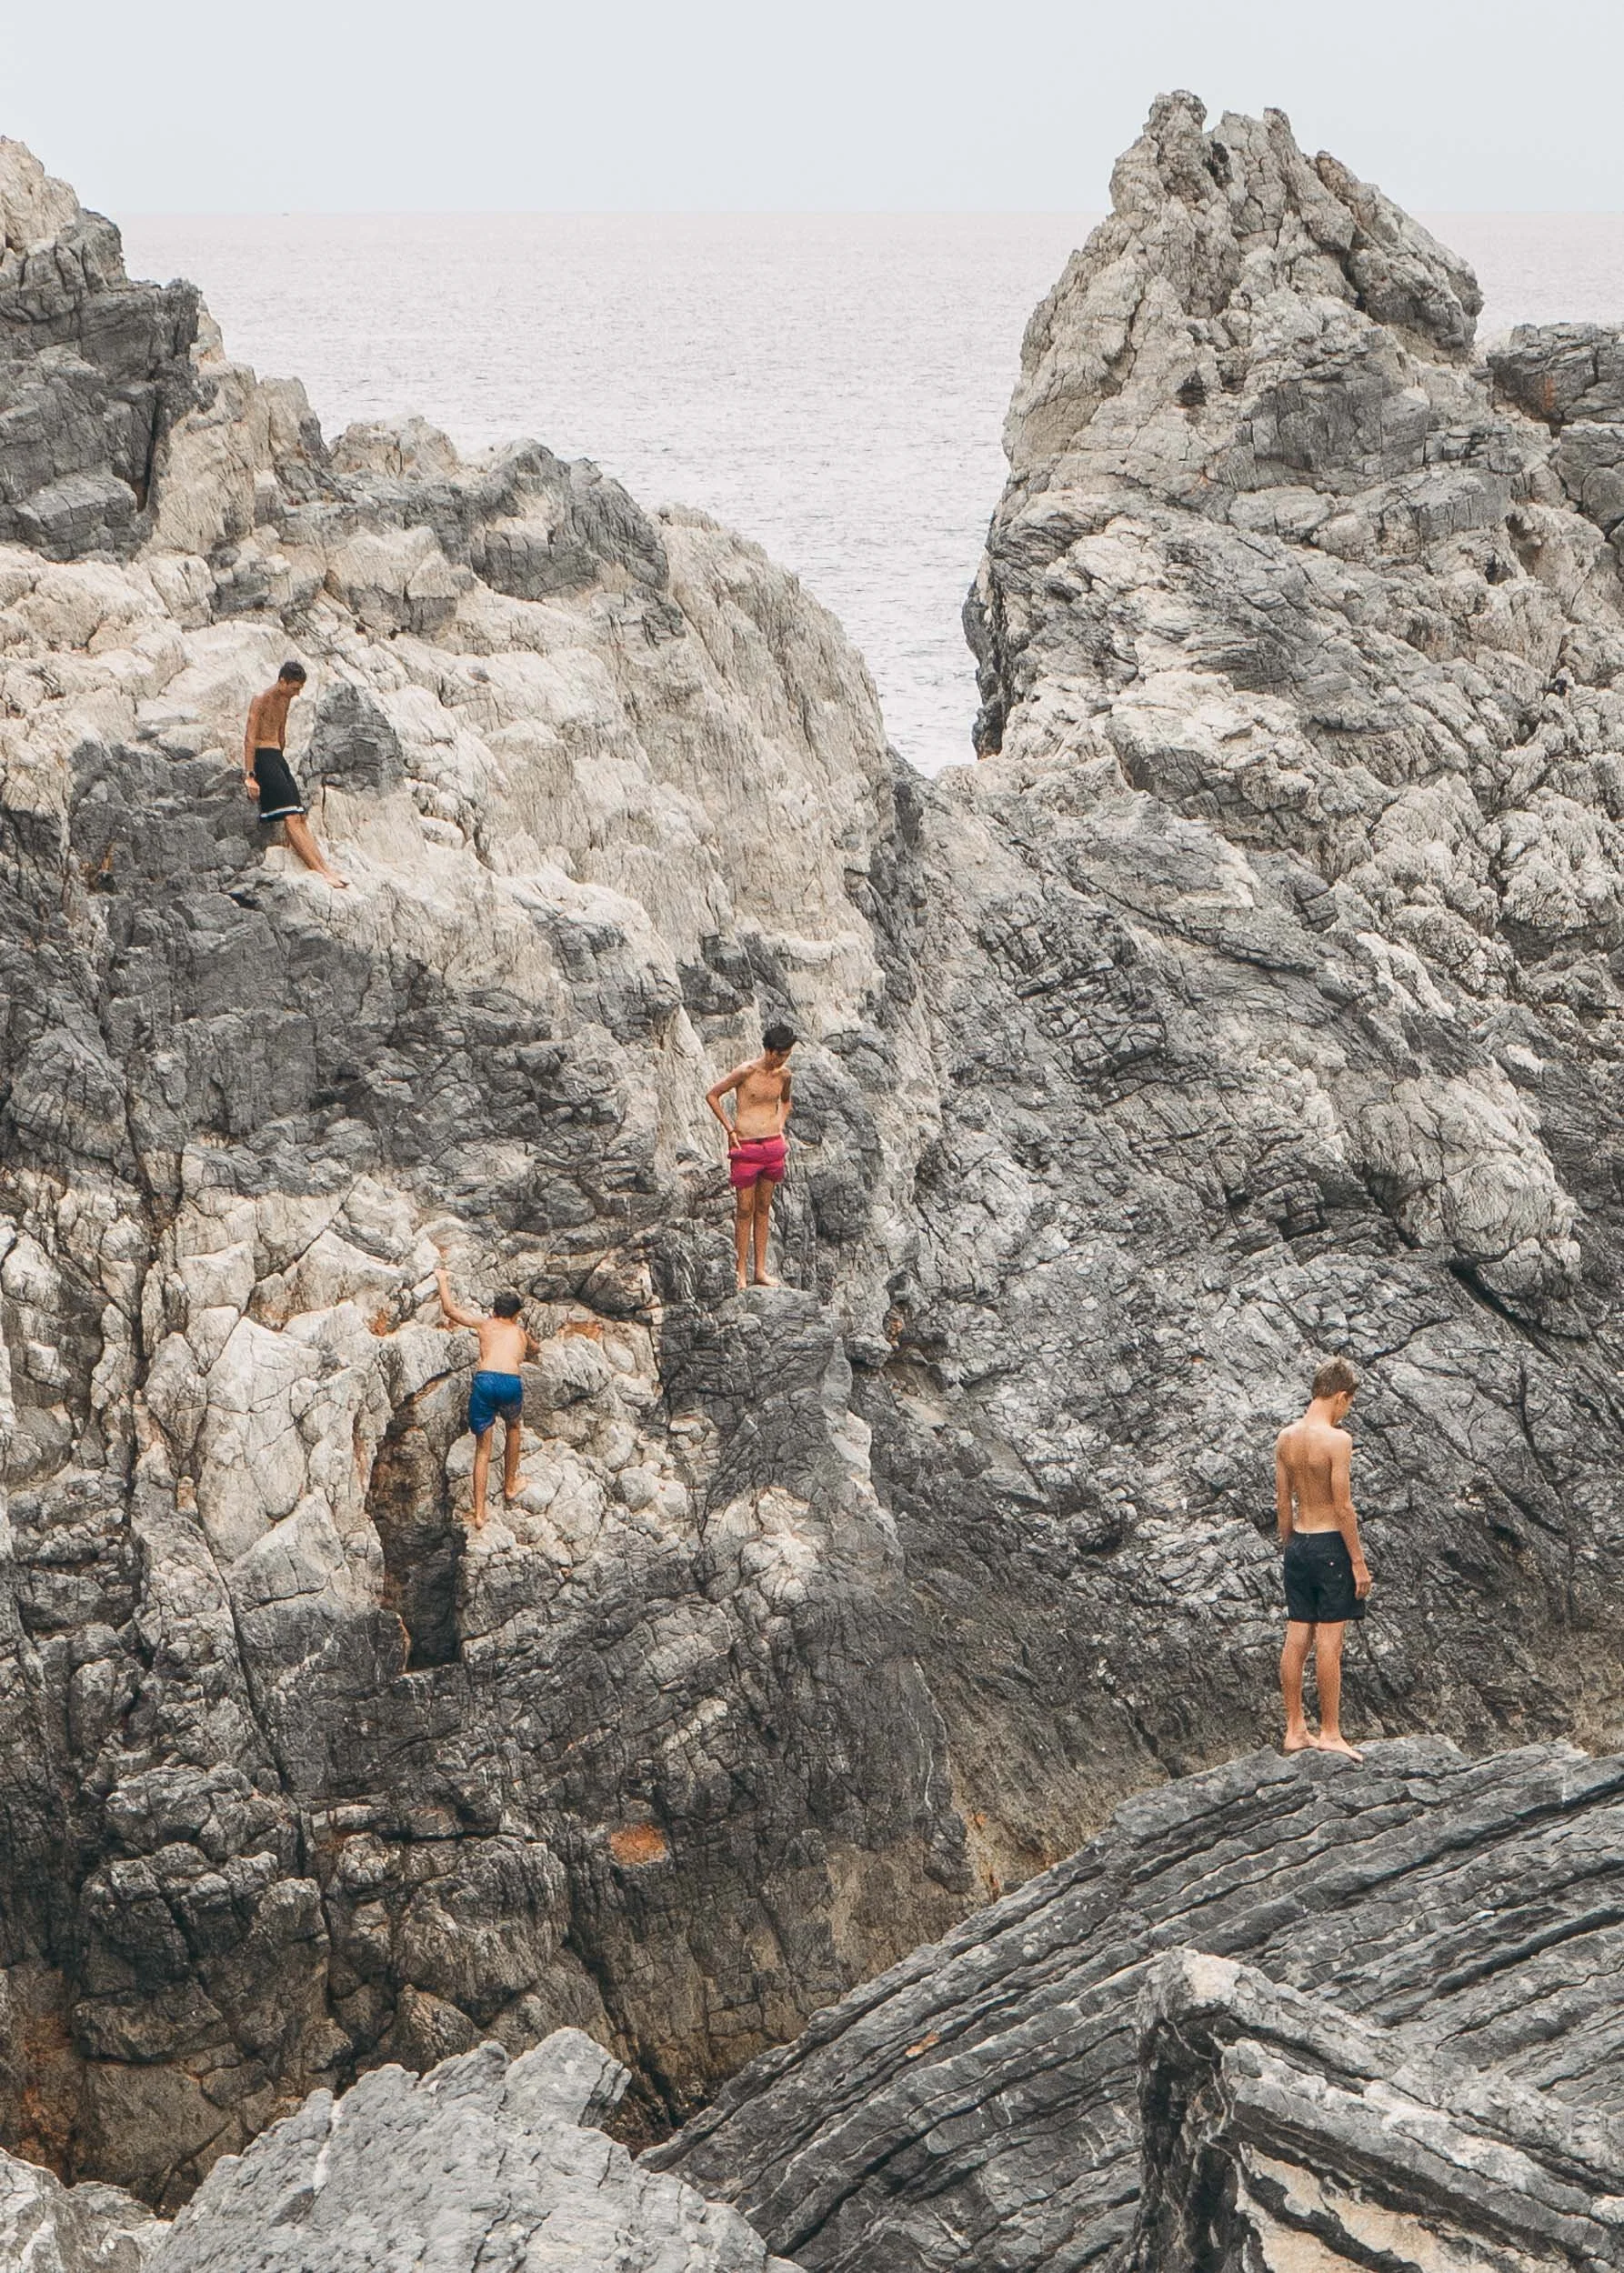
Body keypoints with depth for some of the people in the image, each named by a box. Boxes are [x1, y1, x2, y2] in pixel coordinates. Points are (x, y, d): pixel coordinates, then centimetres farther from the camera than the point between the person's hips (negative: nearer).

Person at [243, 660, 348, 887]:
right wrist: (249, 776, -19)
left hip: (277, 756, 9)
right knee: (290, 817, -15)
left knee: (300, 817, 1)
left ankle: (326, 868, -4)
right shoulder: (261, 700, -12)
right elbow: (250, 738, -16)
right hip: (261, 757, -9)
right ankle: (321, 872, -22)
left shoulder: (286, 700, 13)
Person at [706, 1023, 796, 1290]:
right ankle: (740, 1273, 2)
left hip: (773, 1146, 5)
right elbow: (712, 1094, -4)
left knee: (763, 1209, 10)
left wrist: (780, 1128, 14)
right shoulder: (746, 1072, -12)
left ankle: (761, 1271, 13)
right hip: (747, 1148, -5)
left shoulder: (784, 1074, 6)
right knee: (745, 1210, -2)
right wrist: (730, 1130, -5)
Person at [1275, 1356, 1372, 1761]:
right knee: (1329, 1642, -2)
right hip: (1332, 1545, -7)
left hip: (1299, 1544, 7)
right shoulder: (1336, 1439, -16)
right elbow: (1343, 1506, -16)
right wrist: (1358, 1561, -10)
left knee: (1296, 1640, 9)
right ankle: (1329, 1733, 3)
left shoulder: (1285, 1438, 5)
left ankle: (1295, 1730, 15)